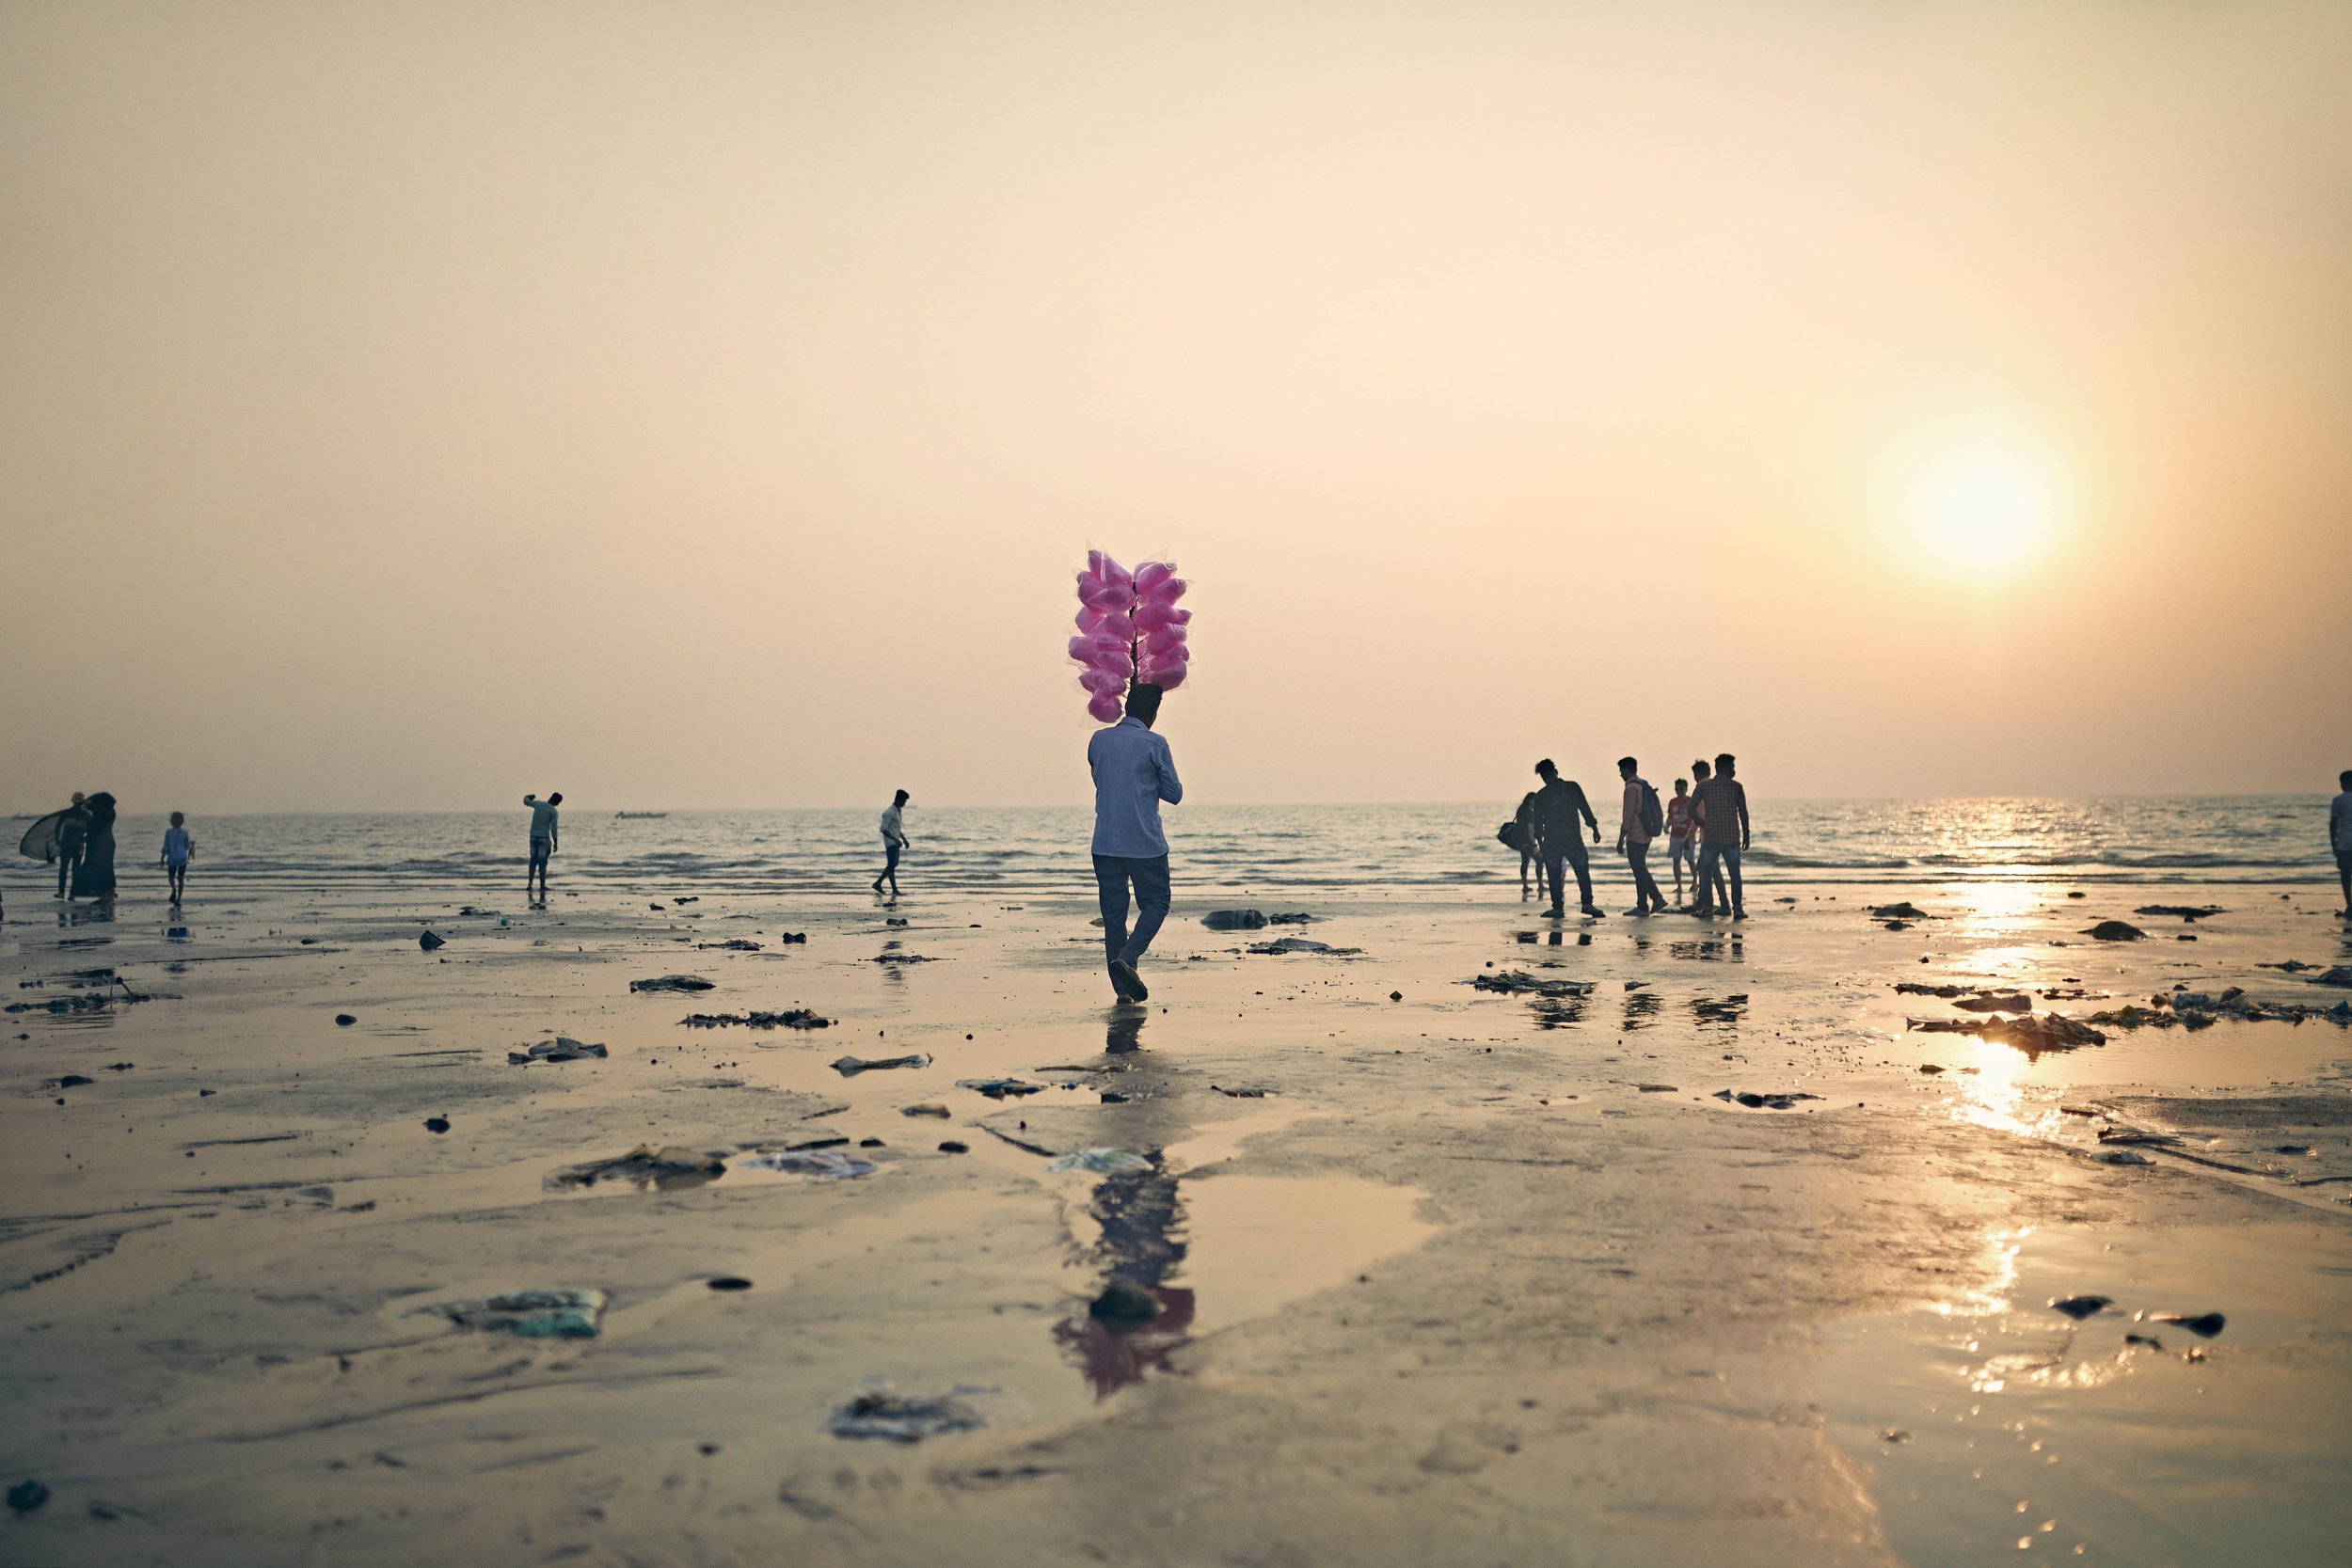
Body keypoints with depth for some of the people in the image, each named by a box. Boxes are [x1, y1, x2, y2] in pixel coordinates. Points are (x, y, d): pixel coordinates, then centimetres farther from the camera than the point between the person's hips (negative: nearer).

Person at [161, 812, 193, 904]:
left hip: (172, 858, -1)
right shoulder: (185, 832, -3)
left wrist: (162, 858, 2)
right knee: (181, 878, 8)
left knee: (171, 876, 16)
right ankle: (179, 898, 2)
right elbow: (187, 847, 3)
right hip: (183, 858, 1)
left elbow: (166, 846, -6)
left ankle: (174, 888, -13)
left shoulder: (168, 832, -6)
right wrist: (191, 843, 24)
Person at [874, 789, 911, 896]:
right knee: (892, 864, -8)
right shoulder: (888, 812, -15)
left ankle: (878, 883, 21)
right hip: (890, 842, -10)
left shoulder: (898, 811, 15)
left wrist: (904, 839, 17)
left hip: (896, 842, 10)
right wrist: (896, 839, -25)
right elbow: (883, 829, -19)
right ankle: (894, 890, -9)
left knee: (894, 864, 12)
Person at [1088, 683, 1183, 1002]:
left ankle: (1122, 988, 6)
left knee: (1113, 913, 8)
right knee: (1155, 904, 12)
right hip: (1145, 844, -4)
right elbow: (1174, 794, 0)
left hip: (1105, 843, 4)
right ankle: (1127, 958, -11)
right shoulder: (1155, 744, -7)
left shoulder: (1098, 740, 5)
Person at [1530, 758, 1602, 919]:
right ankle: (1587, 903, 2)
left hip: (1551, 841, 0)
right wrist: (1595, 828, 4)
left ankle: (1558, 907, 2)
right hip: (1573, 838, 0)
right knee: (1582, 871, 10)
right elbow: (1585, 809, -3)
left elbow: (1538, 822, 4)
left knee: (1554, 876, 7)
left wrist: (1539, 839, 19)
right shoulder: (1572, 787, -3)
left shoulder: (1541, 795, -1)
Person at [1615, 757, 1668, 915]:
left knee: (1639, 871, -3)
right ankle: (1657, 898, 10)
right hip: (1646, 835, 9)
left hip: (1635, 836, -9)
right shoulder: (1645, 785, 14)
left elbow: (1628, 815, -19)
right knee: (1641, 870, 16)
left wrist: (1621, 839, -16)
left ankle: (1642, 906, 1)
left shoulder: (1631, 788, -15)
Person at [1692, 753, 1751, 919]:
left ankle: (1707, 907, 4)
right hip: (1732, 837, 0)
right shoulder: (1736, 787, -2)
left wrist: (1702, 825, 10)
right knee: (1735, 874, 8)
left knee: (1705, 873, 10)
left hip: (1710, 837, 0)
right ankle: (1737, 909, 4)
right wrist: (1746, 835, 6)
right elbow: (1743, 813, -2)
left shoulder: (1704, 787, 1)